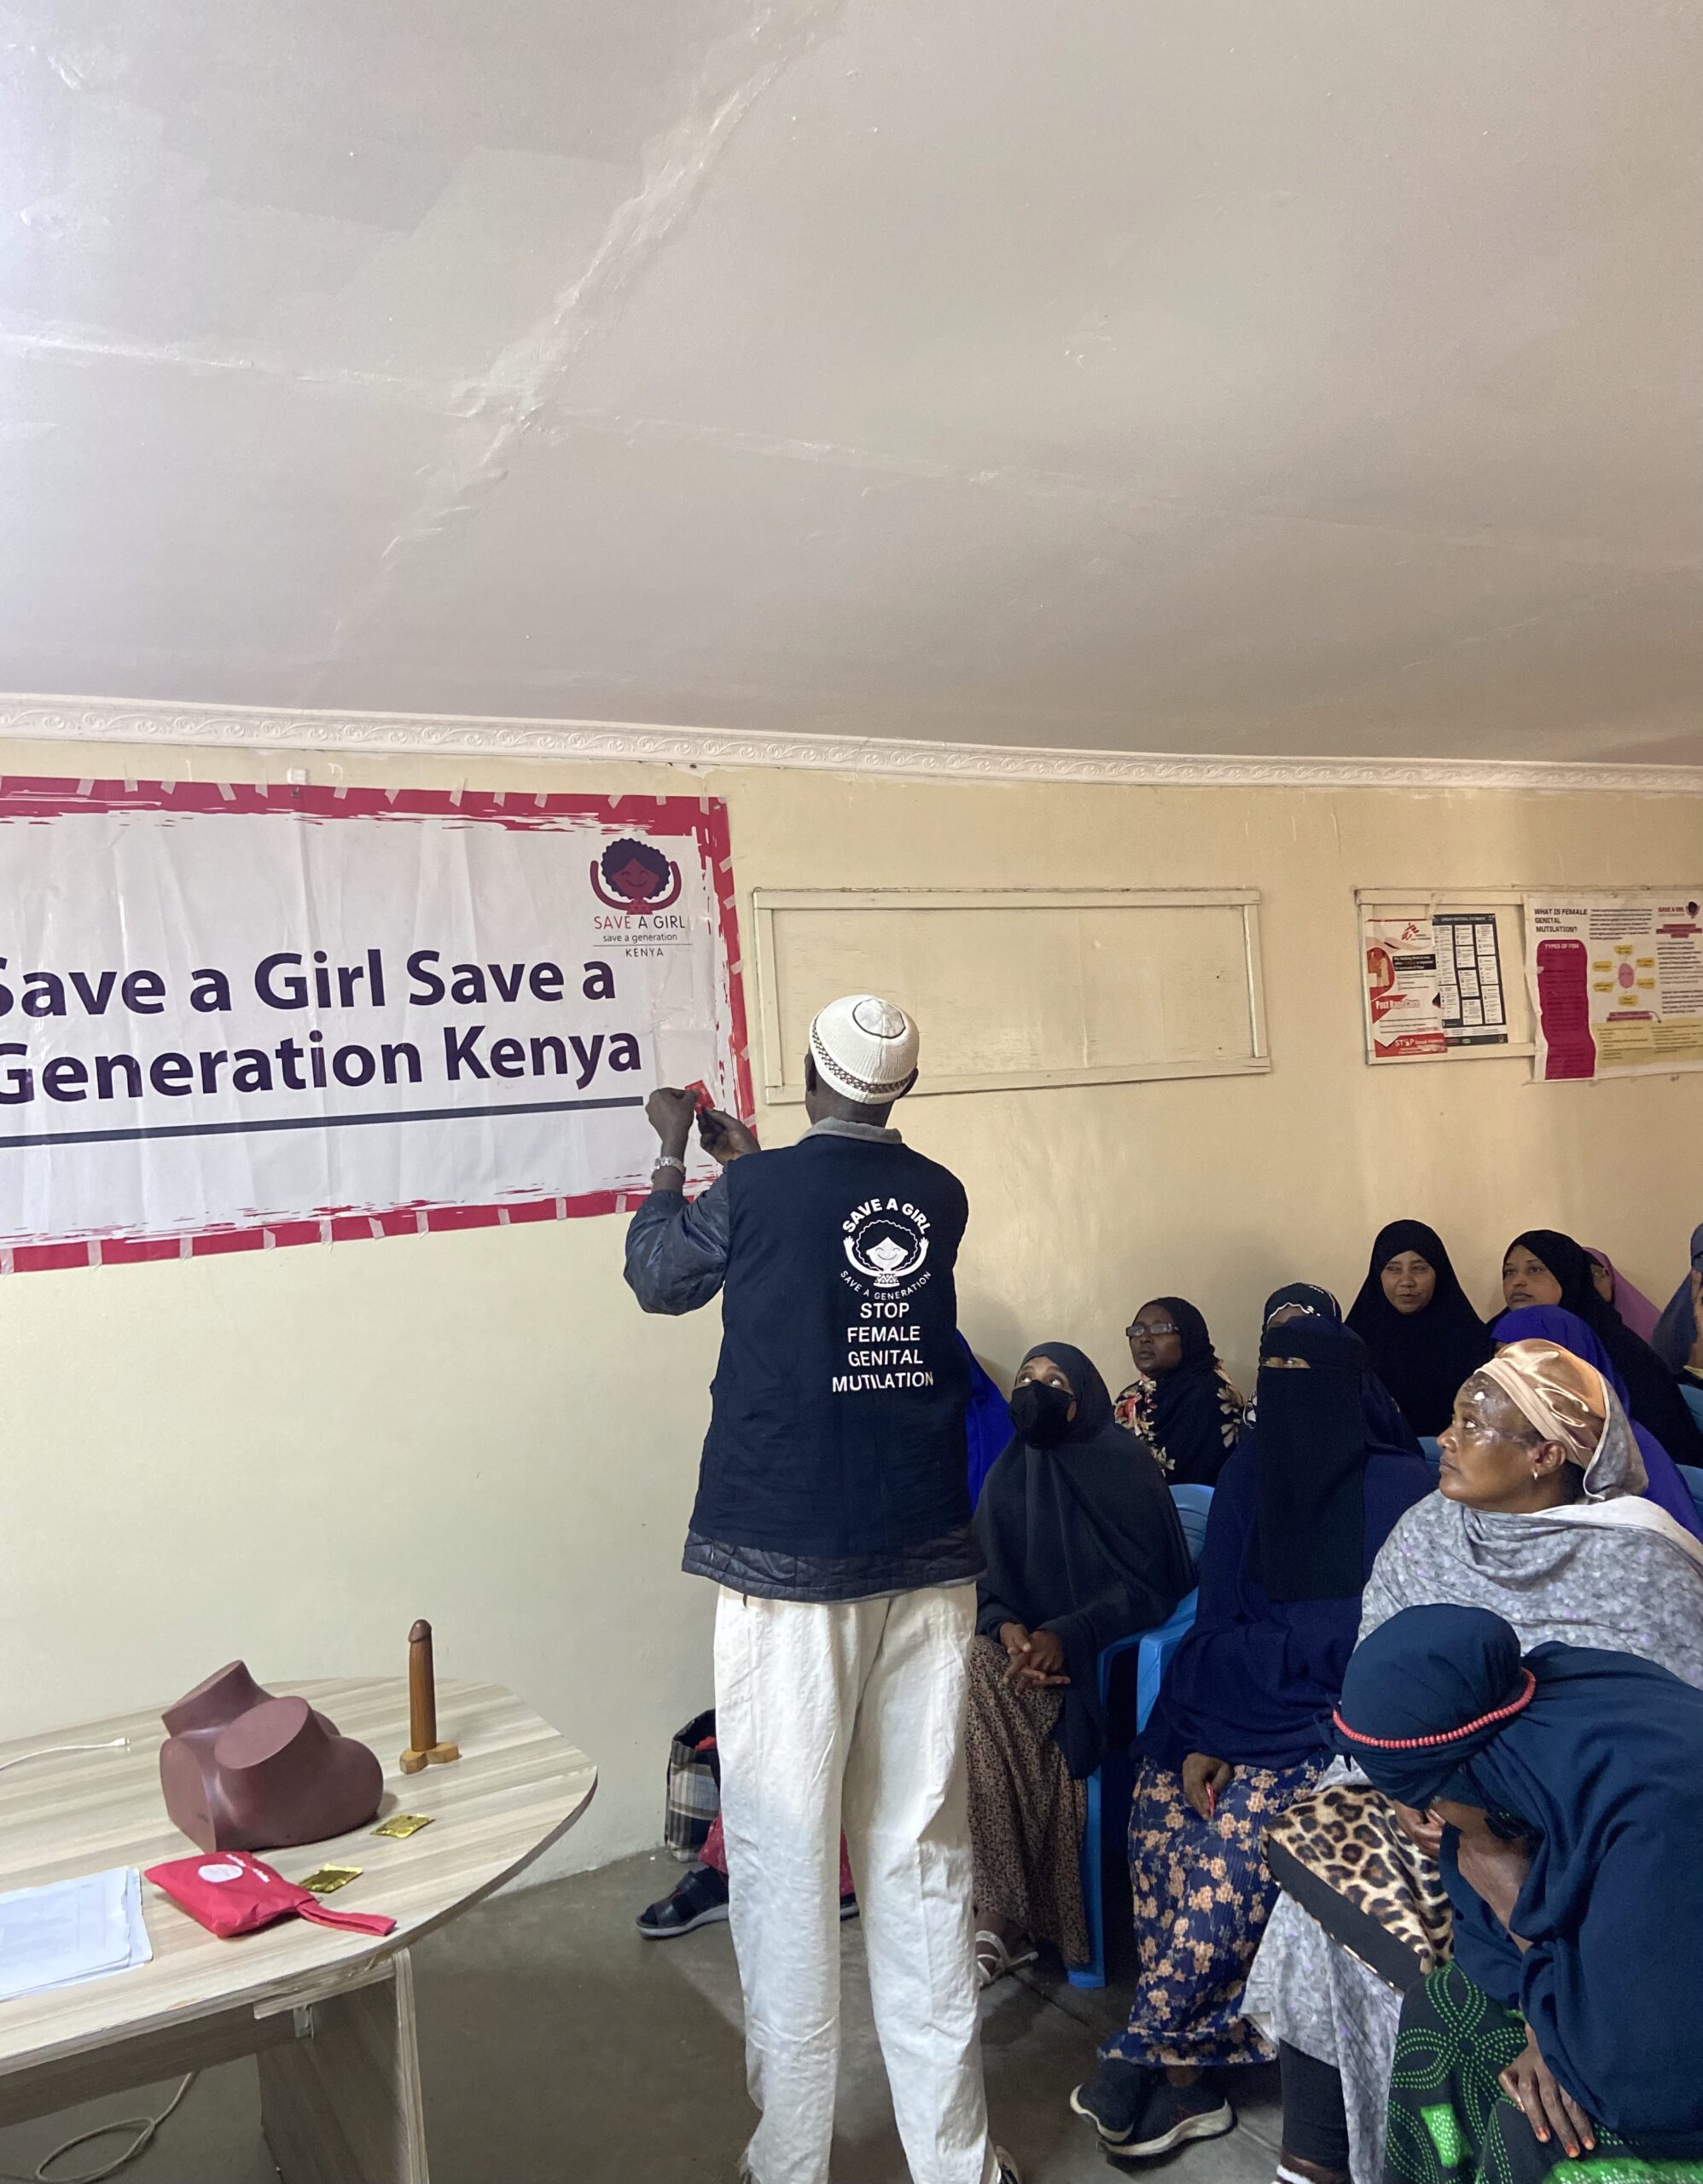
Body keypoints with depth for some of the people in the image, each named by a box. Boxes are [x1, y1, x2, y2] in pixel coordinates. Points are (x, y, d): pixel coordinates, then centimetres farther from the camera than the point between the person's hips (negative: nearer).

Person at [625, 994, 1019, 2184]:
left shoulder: (757, 1190, -8)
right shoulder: (940, 1197, 4)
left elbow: (661, 1279, 11)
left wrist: (672, 1156, 24)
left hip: (787, 1568, -4)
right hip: (928, 1563, 4)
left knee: (786, 1861, 6)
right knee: (924, 1856, 12)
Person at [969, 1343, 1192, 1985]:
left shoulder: (1125, 1466, -5)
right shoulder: (1008, 1473, 9)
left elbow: (1146, 1587, -10)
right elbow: (987, 1578, 6)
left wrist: (1066, 1636, -24)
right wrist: (1007, 1627, -17)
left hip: (1106, 1647, -4)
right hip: (1026, 1641, 4)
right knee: (972, 1674, -26)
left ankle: (1007, 1916, -18)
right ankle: (1001, 1911, -21)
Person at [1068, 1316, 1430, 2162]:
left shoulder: (1396, 1483, -8)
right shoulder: (1249, 1472, 5)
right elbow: (1217, 1618, 2)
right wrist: (1202, 1738, -11)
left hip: (1336, 1712, -4)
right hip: (1232, 1705, 4)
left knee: (1238, 1829, -26)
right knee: (1160, 1807, -20)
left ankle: (1152, 2054, -8)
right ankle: (1188, 2069, -9)